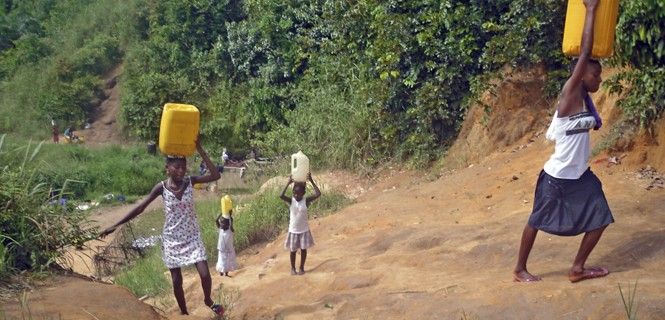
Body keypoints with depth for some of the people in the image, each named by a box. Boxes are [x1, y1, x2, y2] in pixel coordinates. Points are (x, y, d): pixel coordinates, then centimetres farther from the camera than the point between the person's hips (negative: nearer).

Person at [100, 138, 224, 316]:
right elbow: (140, 208, -6)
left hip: (192, 237, 1)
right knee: (177, 281, 5)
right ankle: (184, 313, 27)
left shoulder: (190, 181, -8)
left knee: (205, 275, -6)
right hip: (172, 240, 0)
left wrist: (200, 150, -23)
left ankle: (208, 300, 25)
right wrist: (116, 225, -8)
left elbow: (215, 176, -20)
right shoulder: (161, 187, -11)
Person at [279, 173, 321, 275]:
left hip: (304, 230, 0)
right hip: (293, 230, 0)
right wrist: (288, 183, -30)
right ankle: (293, 268, 27)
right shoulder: (291, 201, -10)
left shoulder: (306, 201, -10)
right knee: (293, 250, 10)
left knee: (303, 249, 9)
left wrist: (311, 181, -26)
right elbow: (281, 196, -29)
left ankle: (301, 268, 25)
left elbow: (318, 194, -23)